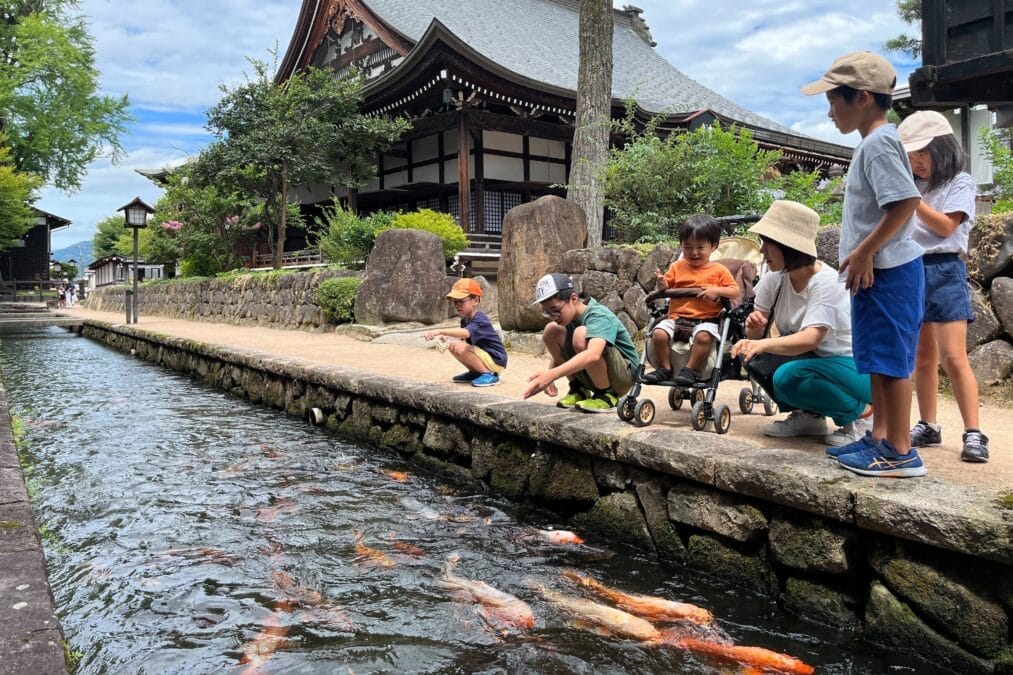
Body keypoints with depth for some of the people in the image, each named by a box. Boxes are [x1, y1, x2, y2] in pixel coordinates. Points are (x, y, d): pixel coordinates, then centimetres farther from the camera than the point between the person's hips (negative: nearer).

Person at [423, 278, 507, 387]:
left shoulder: (480, 320, -25)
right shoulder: (465, 319, 5)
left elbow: (465, 333, -44)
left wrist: (440, 331, -52)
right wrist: (448, 340, -16)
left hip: (496, 361, -9)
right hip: (484, 356, 9)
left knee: (459, 348, -26)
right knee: (452, 345, 0)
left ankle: (489, 375, -14)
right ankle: (474, 373, 13)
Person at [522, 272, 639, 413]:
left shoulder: (599, 317, -27)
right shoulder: (569, 316, -3)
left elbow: (593, 355, -46)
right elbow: (559, 350, 9)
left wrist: (552, 374, -56)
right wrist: (548, 376, -11)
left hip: (624, 374, -7)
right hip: (591, 375, 7)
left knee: (581, 334, -34)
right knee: (551, 330, -10)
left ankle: (607, 396, -15)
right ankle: (578, 390, 4)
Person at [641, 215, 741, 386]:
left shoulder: (719, 270, 8)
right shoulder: (677, 267, 14)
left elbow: (735, 291, 5)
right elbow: (666, 289, 15)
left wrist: (717, 290, -14)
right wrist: (662, 284, -9)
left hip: (706, 320, -2)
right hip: (676, 318, 2)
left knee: (703, 336, -35)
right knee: (658, 333, -24)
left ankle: (690, 370, -20)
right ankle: (664, 369, -9)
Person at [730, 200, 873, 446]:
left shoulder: (827, 283, -23)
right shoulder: (773, 280, -4)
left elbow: (811, 339, -37)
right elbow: (757, 337, -5)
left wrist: (765, 343, -52)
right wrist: (754, 327, -28)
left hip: (854, 368, -7)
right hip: (812, 359, 7)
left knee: (788, 377, -32)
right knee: (753, 354, -13)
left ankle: (861, 413, -6)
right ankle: (807, 416, 5)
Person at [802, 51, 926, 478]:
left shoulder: (878, 143, -15)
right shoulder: (876, 142, 17)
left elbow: (906, 201, -23)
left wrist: (864, 252, -19)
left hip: (886, 271, -10)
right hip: (877, 270, 10)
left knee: (890, 358, -5)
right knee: (879, 359, 15)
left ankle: (900, 452, 3)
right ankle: (880, 438, 25)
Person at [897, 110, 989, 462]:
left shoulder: (960, 183, 0)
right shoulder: (913, 186, 15)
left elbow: (945, 226, -13)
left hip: (944, 271, -5)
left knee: (953, 357, -11)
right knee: (922, 357, 8)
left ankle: (973, 433, -7)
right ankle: (928, 426, 15)